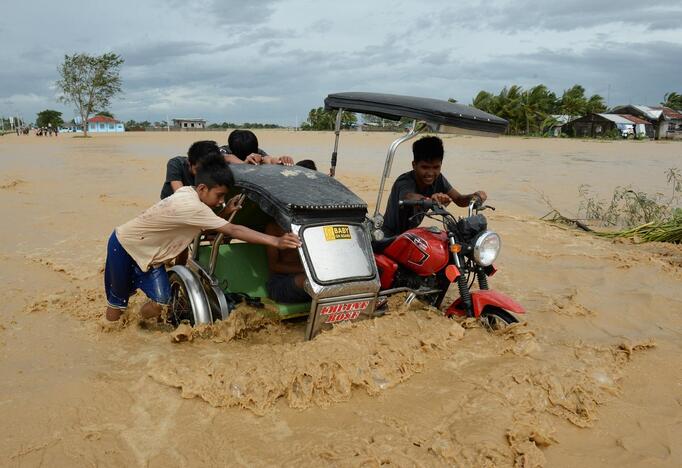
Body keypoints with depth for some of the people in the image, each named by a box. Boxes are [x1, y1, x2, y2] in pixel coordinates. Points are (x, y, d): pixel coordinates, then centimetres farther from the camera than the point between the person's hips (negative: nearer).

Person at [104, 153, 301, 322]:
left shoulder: (187, 192, -9)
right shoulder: (191, 206, -34)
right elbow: (233, 231, -37)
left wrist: (226, 211, -15)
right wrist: (276, 241, -40)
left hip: (149, 255, 7)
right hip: (124, 246, -7)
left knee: (159, 303, -7)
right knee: (117, 302, 7)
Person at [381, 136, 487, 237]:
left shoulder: (437, 179, -7)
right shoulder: (404, 183, -28)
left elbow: (459, 200, -10)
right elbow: (409, 197, -51)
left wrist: (474, 196, -33)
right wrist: (429, 199, -73)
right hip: (390, 238, -7)